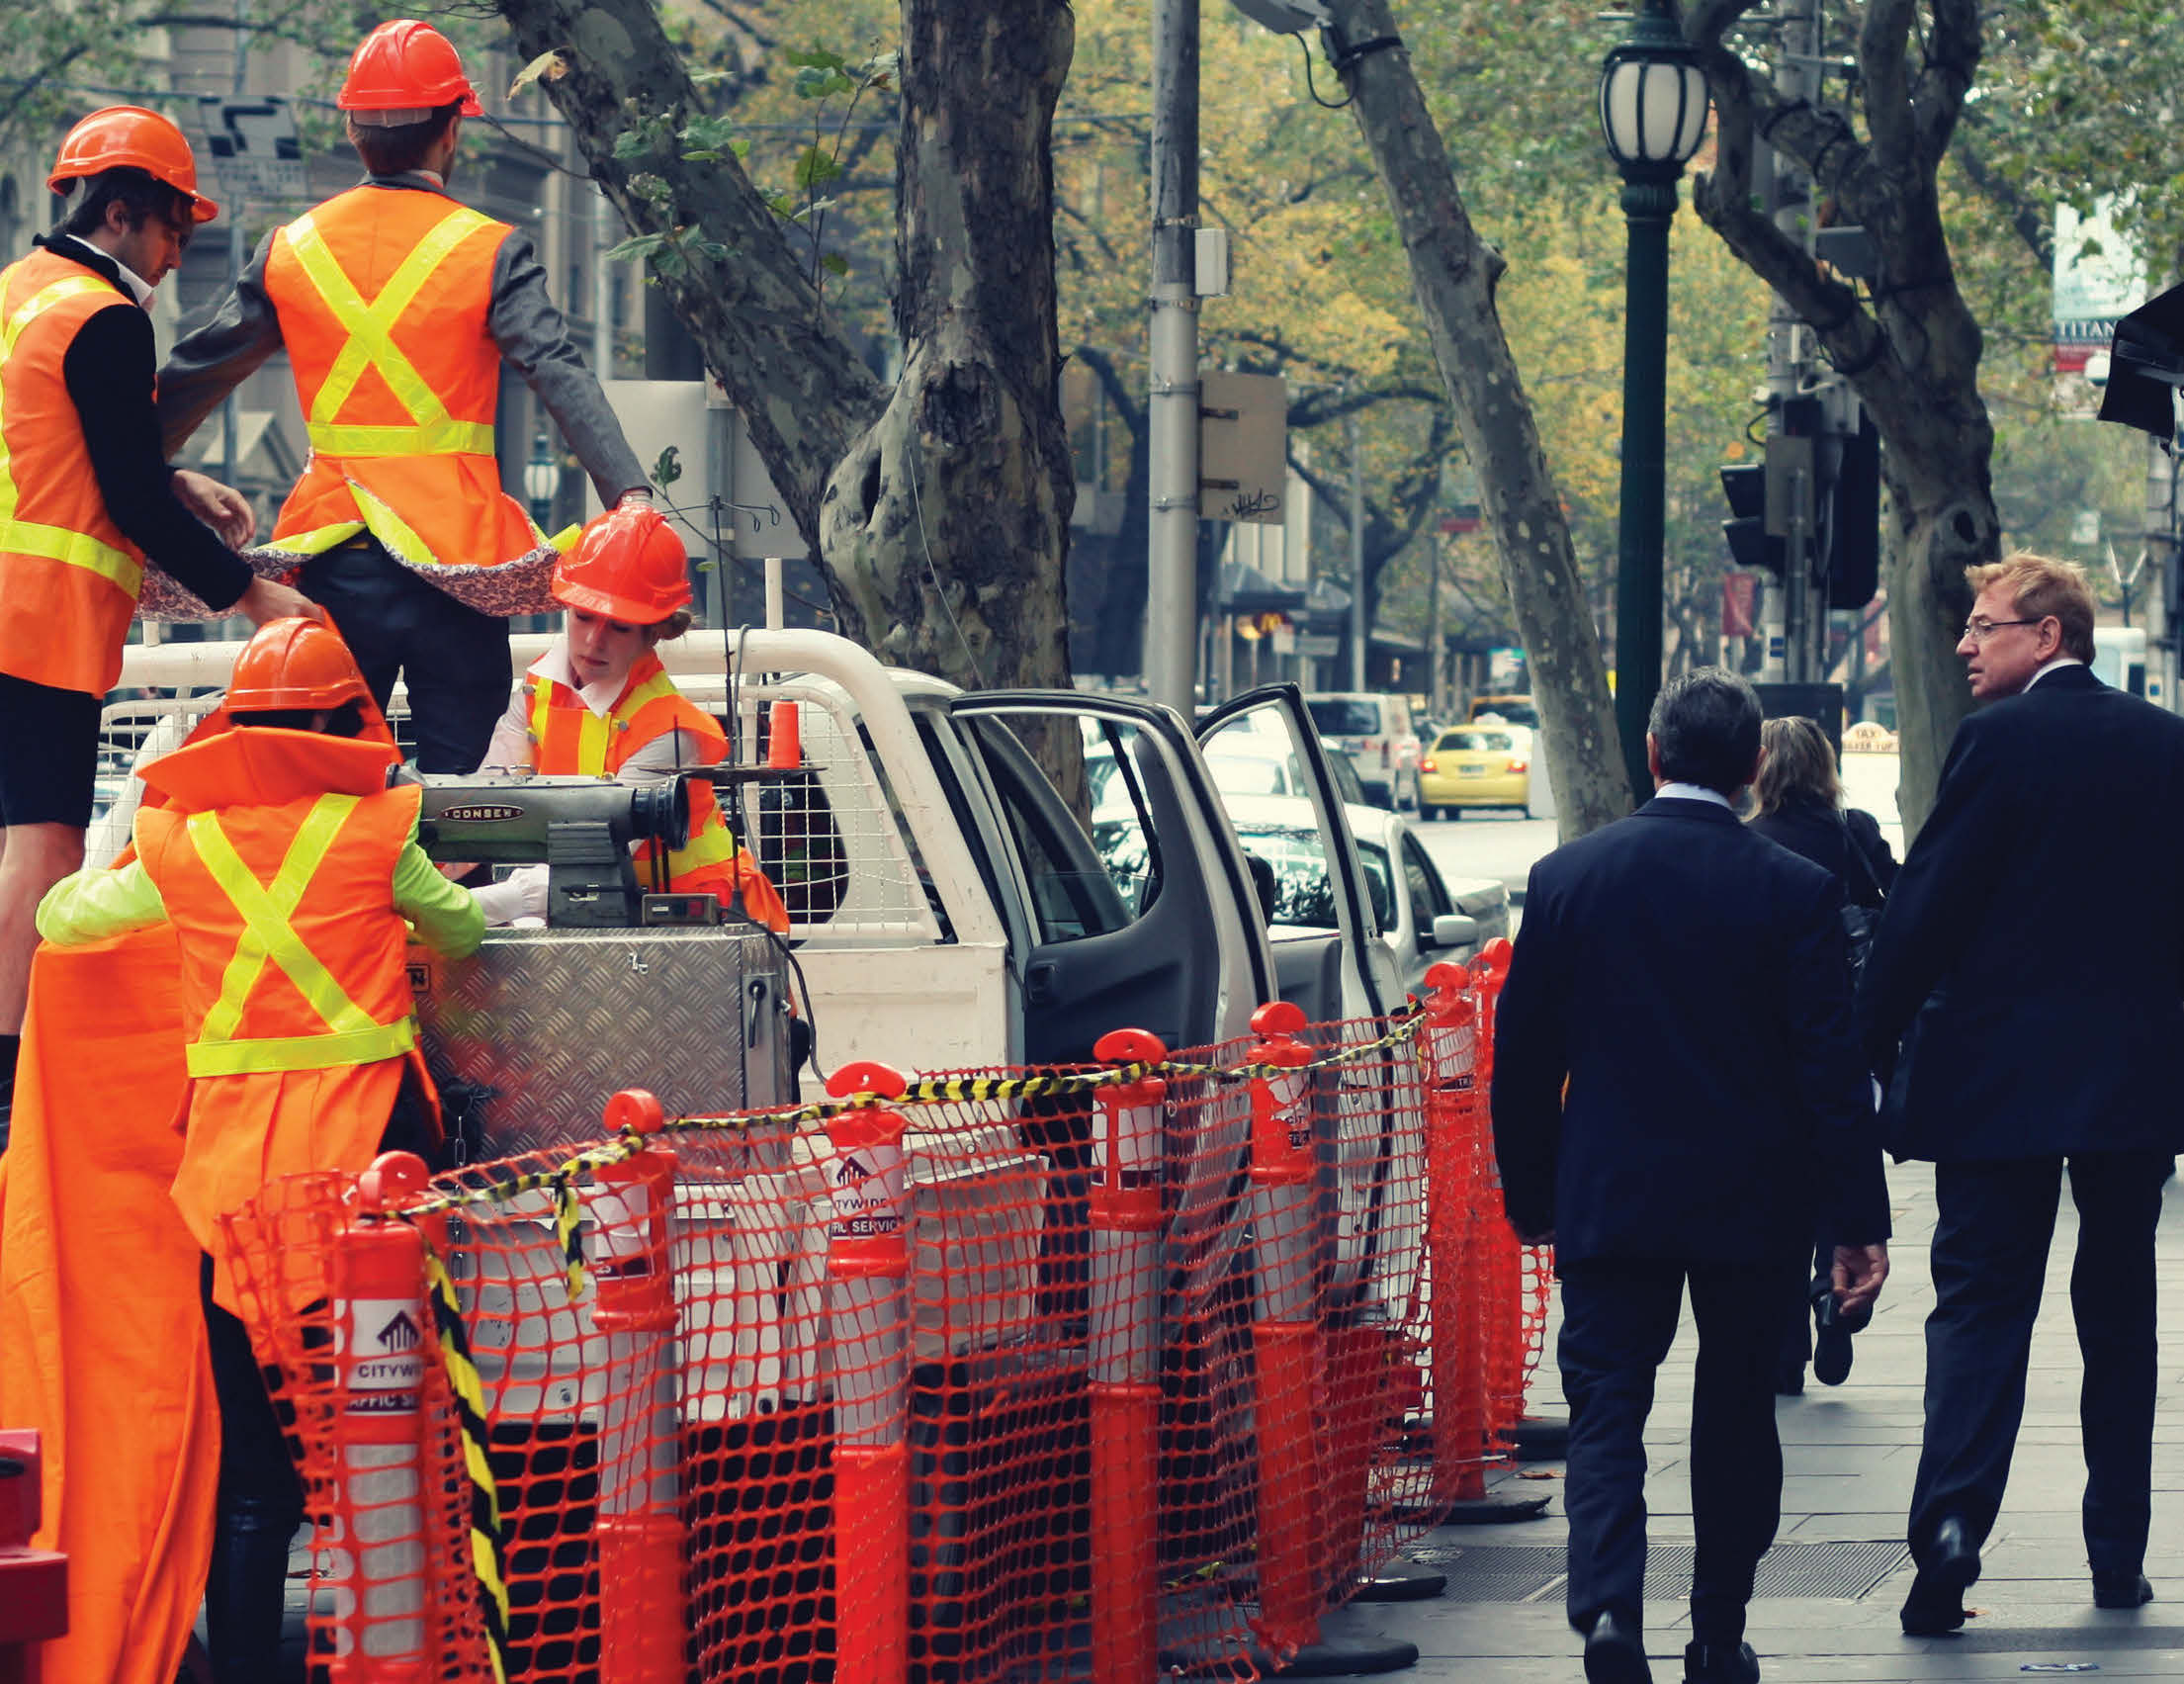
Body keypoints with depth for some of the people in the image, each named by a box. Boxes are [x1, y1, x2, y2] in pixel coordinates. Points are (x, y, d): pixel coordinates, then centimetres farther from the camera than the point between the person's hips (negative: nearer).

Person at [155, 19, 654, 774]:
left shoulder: (291, 251, 6)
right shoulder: (490, 252, -5)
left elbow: (192, 377, 15)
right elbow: (561, 378, -17)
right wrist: (630, 494, -24)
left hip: (332, 565, 3)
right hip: (453, 556, -3)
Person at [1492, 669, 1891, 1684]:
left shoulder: (1566, 878, -2)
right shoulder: (1798, 893, -8)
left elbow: (1521, 1055, 3)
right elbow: (1832, 1066, -8)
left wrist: (1529, 1194, 14)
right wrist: (1858, 1219, -4)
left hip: (1608, 1194, 0)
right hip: (1755, 1204, 0)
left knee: (1606, 1412, -1)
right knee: (1737, 1412, 15)